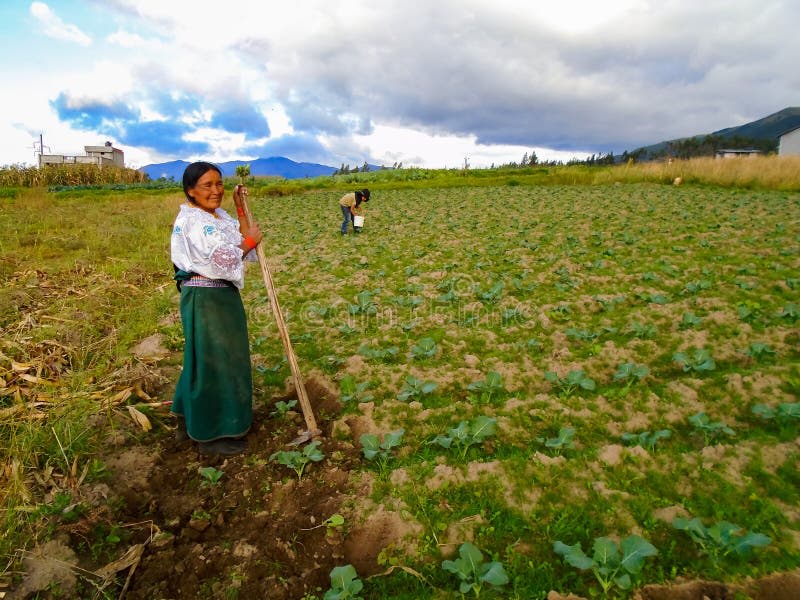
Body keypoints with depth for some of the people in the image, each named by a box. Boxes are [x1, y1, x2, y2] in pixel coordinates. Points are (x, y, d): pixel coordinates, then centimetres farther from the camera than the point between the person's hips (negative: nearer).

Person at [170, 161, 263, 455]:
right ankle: (212, 435, 18)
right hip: (206, 299, -10)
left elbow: (242, 240, 6)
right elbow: (221, 259, -22)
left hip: (223, 296, 10)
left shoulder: (219, 215, 12)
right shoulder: (192, 221, -17)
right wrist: (250, 241, -9)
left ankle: (189, 422, 39)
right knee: (213, 362, 1)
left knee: (204, 360, 20)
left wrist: (240, 208, 4)